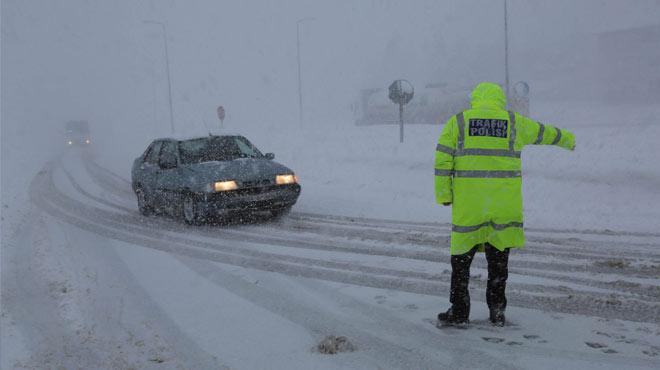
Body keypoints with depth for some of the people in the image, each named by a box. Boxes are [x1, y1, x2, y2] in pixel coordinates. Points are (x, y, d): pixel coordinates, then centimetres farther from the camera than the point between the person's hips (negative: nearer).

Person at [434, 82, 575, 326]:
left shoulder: (458, 121, 7)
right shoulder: (514, 122, 11)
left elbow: (443, 159, -1)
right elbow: (545, 132, 28)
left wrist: (444, 194, 2)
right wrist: (567, 139, 47)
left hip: (468, 199, -1)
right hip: (504, 200, 2)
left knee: (462, 256, 6)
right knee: (498, 257, 12)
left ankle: (459, 312, 10)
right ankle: (497, 311, 18)